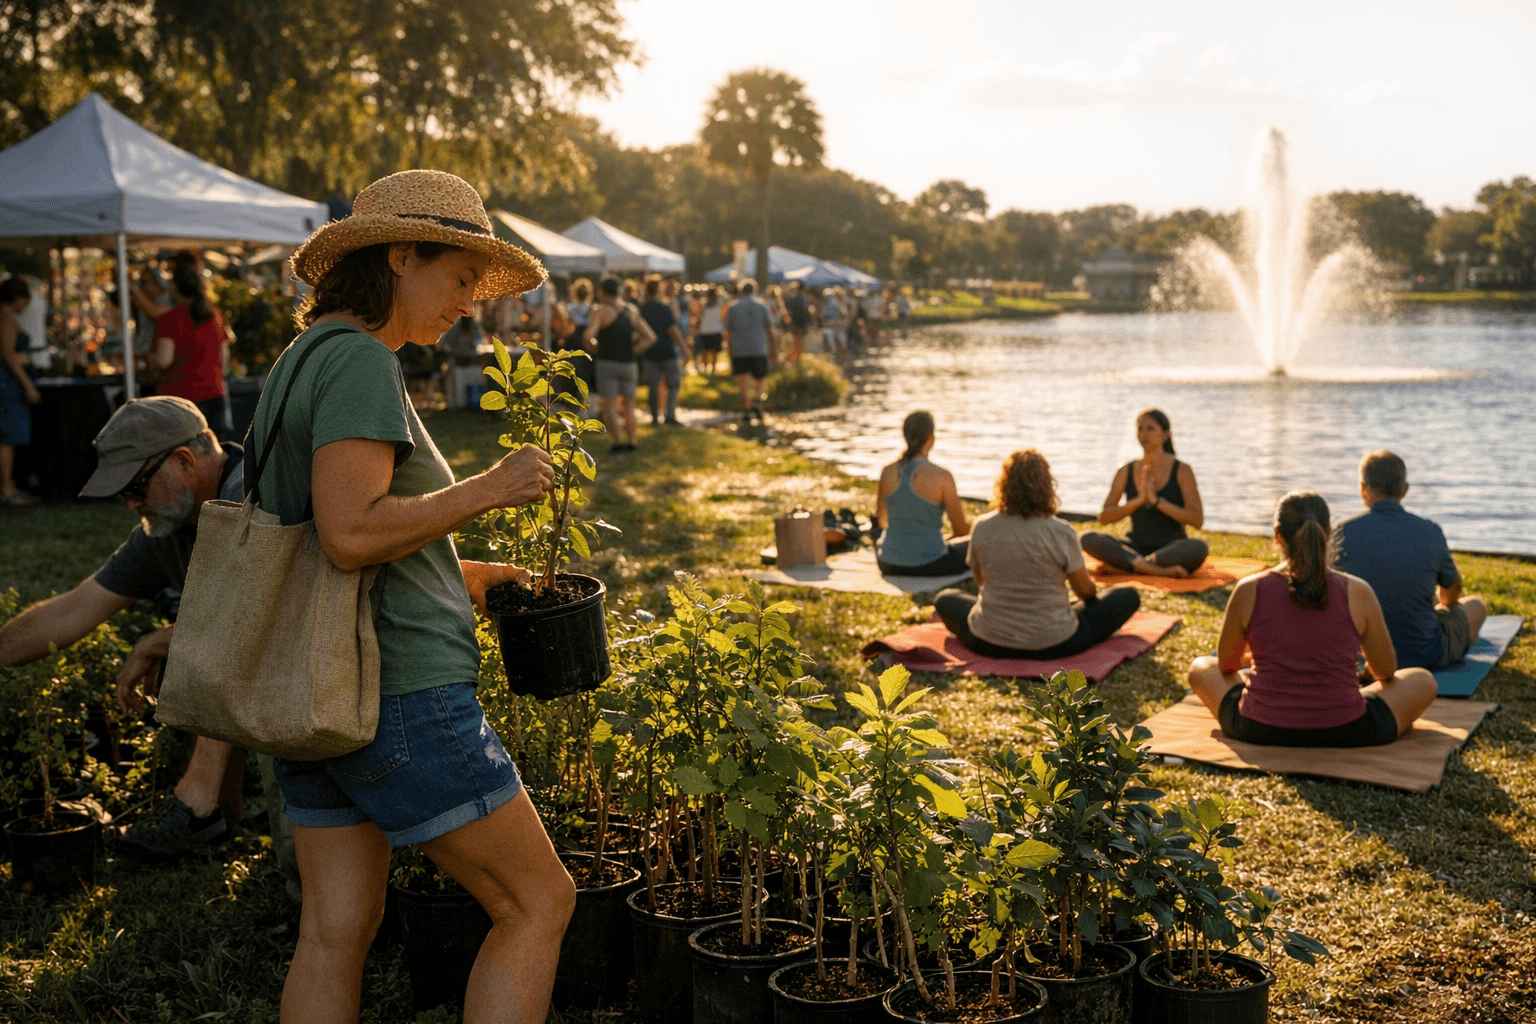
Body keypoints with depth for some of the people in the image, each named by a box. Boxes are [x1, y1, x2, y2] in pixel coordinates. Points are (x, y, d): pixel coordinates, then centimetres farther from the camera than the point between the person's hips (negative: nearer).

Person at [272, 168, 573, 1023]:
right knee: (539, 902, 2)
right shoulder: (360, 361, -14)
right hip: (399, 695, -10)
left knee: (336, 934, 14)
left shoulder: (301, 360, 16)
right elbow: (350, 533, -25)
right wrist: (488, 490, -14)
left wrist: (457, 574, 19)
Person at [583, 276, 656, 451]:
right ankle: (631, 442, 15)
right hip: (628, 363, 4)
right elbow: (651, 338, 5)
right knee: (628, 406, 14)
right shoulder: (631, 311, 8)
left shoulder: (601, 311, -8)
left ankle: (618, 441, -14)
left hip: (607, 363, -4)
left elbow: (588, 337, -19)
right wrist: (633, 351, 6)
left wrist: (592, 349, 1)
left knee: (610, 406, -3)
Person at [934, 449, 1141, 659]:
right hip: (1053, 645, -2)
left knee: (945, 599, 31)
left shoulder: (981, 527, -10)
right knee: (1129, 596, 13)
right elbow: (1085, 590, -3)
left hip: (988, 643, 3)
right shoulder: (1061, 533, -17)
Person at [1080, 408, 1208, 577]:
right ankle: (1158, 570, -34)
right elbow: (1104, 517, 1)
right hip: (1137, 547, 3)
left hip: (1173, 548, -2)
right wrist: (1138, 500, -14)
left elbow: (1197, 520, -10)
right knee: (1088, 539, -24)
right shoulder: (1126, 472, 7)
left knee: (1199, 548, -36)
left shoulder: (1182, 471, -1)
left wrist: (1157, 501, -18)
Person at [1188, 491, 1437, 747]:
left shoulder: (1248, 591, -8)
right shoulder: (1358, 593, -9)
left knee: (1201, 668, 29)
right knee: (1422, 681, 24)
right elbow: (1386, 671, 6)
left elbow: (1227, 664, 8)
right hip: (1343, 734, 0)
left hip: (1259, 732, 1)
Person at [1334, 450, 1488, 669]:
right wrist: (1447, 603, 34)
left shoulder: (1345, 532, -13)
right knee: (1477, 606, 27)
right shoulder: (1431, 533, -13)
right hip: (1424, 654, -2)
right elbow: (1452, 589, 7)